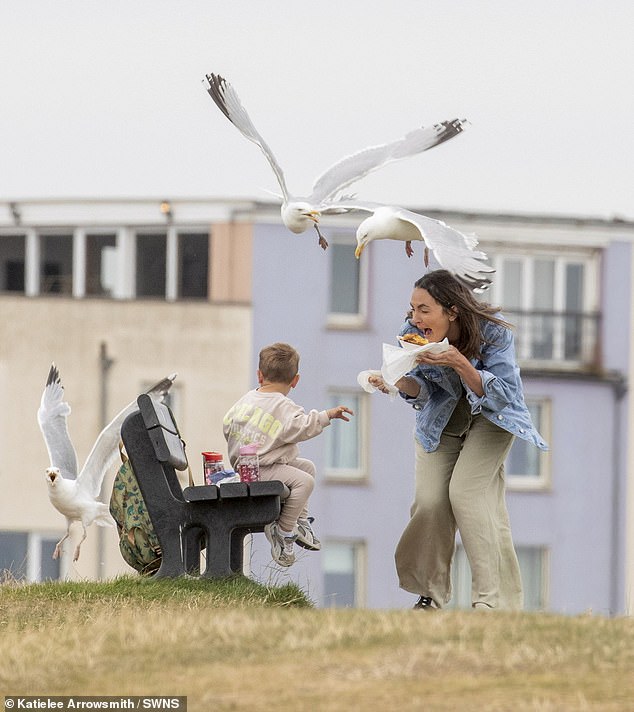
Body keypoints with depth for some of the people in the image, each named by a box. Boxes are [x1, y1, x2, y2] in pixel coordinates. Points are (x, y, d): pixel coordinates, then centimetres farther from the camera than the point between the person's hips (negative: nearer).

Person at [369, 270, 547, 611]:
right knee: (429, 501, -11)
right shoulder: (412, 333, -21)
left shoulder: (493, 332, -30)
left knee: (466, 493, -21)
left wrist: (458, 363, -43)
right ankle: (432, 593, 10)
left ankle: (490, 599, -17)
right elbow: (422, 389, -11)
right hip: (442, 417, 3)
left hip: (491, 415, -3)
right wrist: (399, 382, -34)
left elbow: (502, 395, -29)